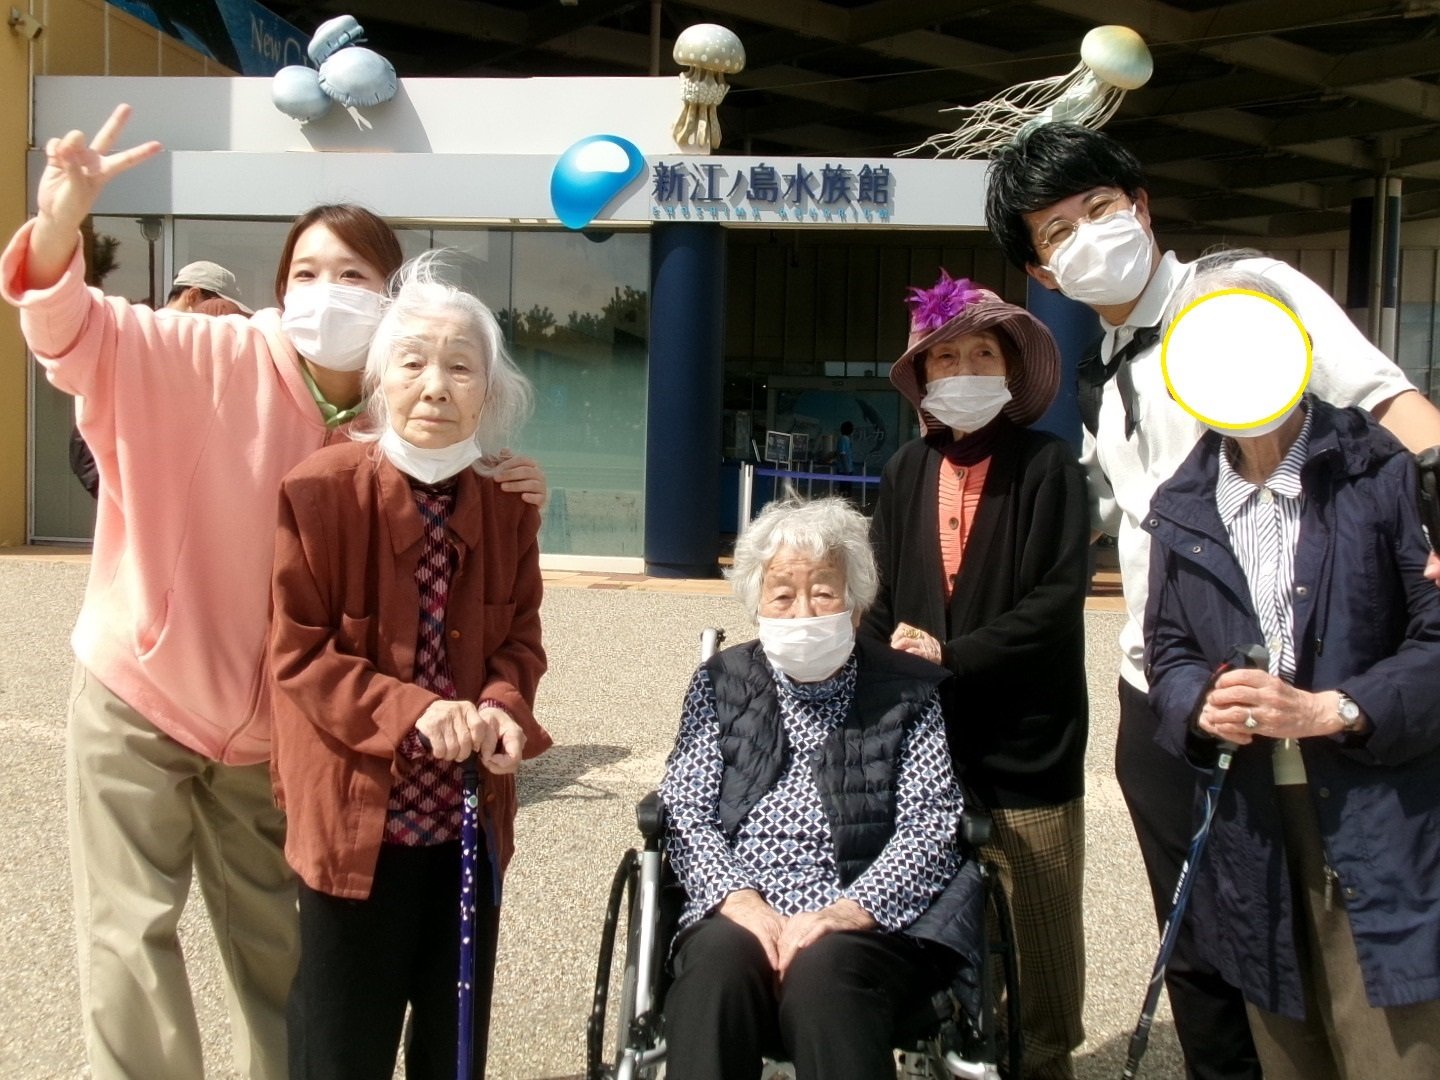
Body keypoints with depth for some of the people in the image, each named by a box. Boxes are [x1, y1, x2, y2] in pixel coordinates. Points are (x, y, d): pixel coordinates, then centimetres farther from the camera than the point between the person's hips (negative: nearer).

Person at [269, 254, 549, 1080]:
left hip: (471, 812, 4)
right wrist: (412, 711, -23)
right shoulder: (321, 490, -12)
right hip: (357, 811, -4)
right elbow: (298, 652, -11)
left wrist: (503, 708, -15)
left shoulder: (508, 505, 2)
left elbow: (520, 638, 7)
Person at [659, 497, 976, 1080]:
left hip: (871, 920, -1)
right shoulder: (721, 682, 15)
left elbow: (929, 825, -1)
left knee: (822, 971, -33)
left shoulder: (907, 692, 9)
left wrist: (845, 911, -17)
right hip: (742, 911, 2)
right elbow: (685, 812, 5)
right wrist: (740, 900, -13)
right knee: (717, 962, -31)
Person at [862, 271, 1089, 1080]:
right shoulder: (908, 472, 8)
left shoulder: (1048, 467, -4)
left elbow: (1059, 597, -12)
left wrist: (950, 654, -15)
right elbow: (880, 591, 8)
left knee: (1037, 925, 7)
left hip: (1025, 738, -3)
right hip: (924, 733, 4)